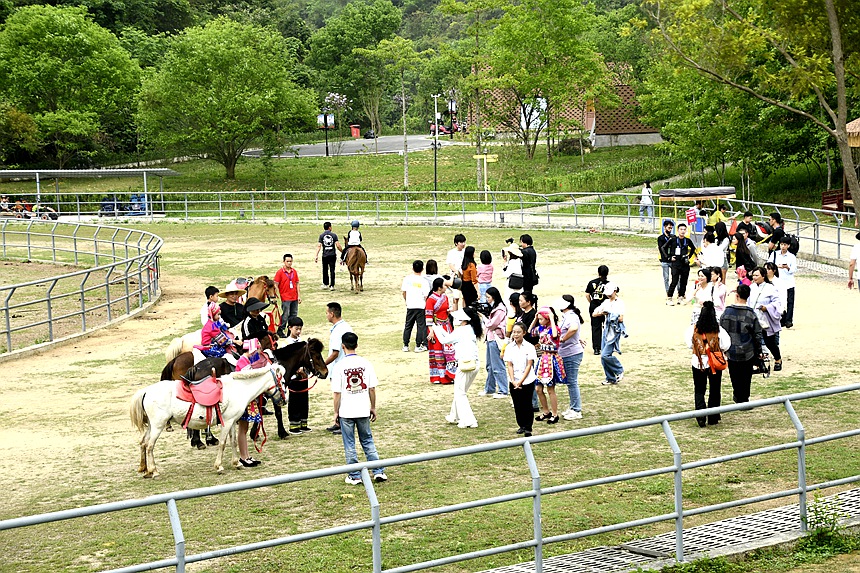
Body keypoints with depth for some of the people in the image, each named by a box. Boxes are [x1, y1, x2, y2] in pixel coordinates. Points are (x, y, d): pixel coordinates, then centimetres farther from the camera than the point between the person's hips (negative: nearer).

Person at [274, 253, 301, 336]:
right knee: (285, 315, -6)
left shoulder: (294, 271, 9)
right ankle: (280, 331, 3)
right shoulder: (280, 272, -5)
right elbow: (276, 285, -5)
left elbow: (297, 284, 14)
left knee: (294, 315, 9)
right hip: (285, 298, -5)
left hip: (294, 298, 5)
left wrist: (299, 296, 10)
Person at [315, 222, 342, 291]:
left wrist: (316, 255, -7)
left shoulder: (321, 235, 0)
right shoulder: (334, 235, -2)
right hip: (332, 255, -1)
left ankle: (325, 284, 26)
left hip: (325, 255, 1)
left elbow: (319, 246, -6)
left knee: (325, 270, 15)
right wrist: (342, 252, 7)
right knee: (332, 270, 2)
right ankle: (331, 285, -2)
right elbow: (338, 246, -7)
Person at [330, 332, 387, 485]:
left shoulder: (340, 366, -11)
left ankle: (354, 476, 12)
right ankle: (379, 471, 11)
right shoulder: (365, 363, -3)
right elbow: (372, 388, -1)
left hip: (346, 412, -3)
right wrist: (373, 408, 10)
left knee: (349, 445, 8)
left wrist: (336, 412, 2)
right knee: (368, 441, 15)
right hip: (363, 410, 3)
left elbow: (337, 392, -9)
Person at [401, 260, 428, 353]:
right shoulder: (423, 281, -10)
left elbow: (403, 291, 4)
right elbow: (426, 296, -10)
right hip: (421, 306, -3)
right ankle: (418, 346, 5)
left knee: (408, 326, 13)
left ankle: (405, 345, 15)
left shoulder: (407, 278, -2)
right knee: (421, 326, 6)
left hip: (410, 306, 3)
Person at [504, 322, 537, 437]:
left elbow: (529, 365, -6)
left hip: (527, 381, -2)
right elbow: (509, 365, 1)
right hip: (514, 382, 2)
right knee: (517, 405, 6)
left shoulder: (529, 347, -3)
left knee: (527, 405, -2)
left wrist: (520, 381, -12)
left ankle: (528, 428, 2)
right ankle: (521, 425, 20)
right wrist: (513, 381, -12)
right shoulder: (509, 348, 4)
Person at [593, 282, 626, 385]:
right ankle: (611, 379, 17)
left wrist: (608, 313, -13)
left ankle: (620, 371, 6)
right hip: (606, 331, 7)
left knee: (605, 355, -15)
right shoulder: (606, 302, 12)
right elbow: (595, 313, 8)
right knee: (603, 356, 6)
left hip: (615, 331, -7)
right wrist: (602, 312, -12)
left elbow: (621, 319, -15)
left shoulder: (620, 303, -8)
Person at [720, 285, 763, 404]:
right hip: (748, 353, -1)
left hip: (731, 352, 1)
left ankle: (738, 398, 21)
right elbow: (757, 335, -5)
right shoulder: (750, 314, -11)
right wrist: (759, 351, 7)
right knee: (746, 377, 12)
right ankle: (744, 398, 15)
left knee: (735, 377, 14)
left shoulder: (727, 312, -7)